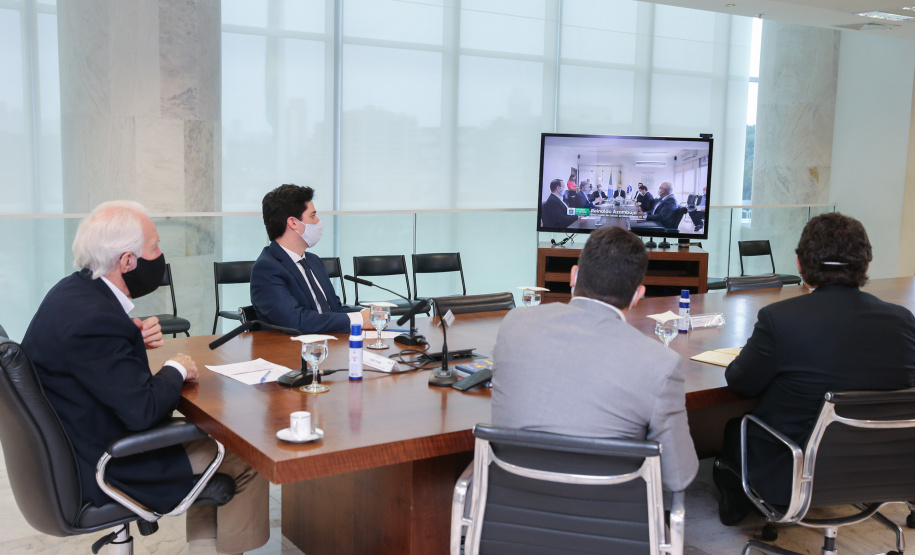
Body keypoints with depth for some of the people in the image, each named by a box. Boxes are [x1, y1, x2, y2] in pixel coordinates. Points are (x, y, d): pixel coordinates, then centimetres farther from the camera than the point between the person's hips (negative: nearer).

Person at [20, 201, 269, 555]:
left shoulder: (74, 290, 0)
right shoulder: (93, 318, -30)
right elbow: (143, 409, -31)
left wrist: (136, 339, -5)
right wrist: (176, 369, -12)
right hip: (107, 471, -10)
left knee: (209, 434, 23)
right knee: (245, 464, -1)